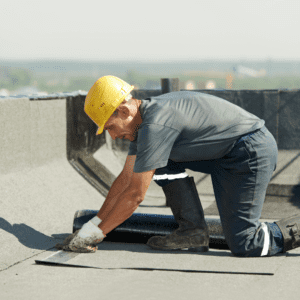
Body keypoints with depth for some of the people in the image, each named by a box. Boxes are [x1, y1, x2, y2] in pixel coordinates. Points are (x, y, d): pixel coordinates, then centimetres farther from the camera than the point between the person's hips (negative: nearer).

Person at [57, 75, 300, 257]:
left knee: (244, 246, -11)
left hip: (253, 153, -10)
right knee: (164, 161, 7)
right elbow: (126, 179, 13)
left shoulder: (155, 126, -23)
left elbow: (135, 195, -19)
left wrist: (94, 233, -10)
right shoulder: (144, 117, 7)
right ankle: (193, 231, 7)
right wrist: (92, 225, 12)